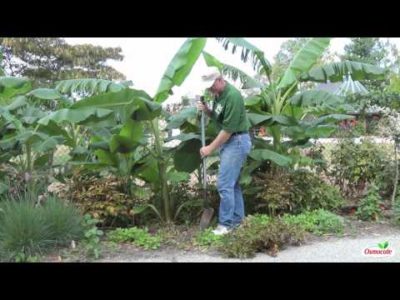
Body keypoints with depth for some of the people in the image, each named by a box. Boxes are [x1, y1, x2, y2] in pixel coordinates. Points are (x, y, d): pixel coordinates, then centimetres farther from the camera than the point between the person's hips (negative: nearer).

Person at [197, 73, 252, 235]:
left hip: (237, 141, -9)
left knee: (224, 183, -10)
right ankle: (237, 218, 22)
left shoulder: (232, 96, -22)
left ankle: (226, 223, -2)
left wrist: (211, 148, -16)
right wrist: (207, 110, -3)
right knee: (232, 182, 13)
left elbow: (228, 129, -22)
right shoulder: (218, 94, 7)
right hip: (227, 141, 9)